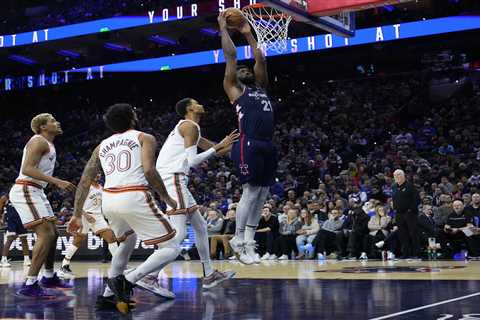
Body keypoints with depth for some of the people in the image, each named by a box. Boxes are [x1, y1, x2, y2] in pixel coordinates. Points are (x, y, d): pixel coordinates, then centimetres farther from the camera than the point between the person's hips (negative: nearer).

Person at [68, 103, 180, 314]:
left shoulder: (102, 145, 24)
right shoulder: (145, 138, 11)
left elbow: (85, 181, 19)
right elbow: (149, 170, -7)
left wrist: (77, 215, 23)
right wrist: (166, 197, 5)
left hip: (108, 200, 6)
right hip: (134, 198, -6)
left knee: (127, 241, 34)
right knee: (171, 248, 3)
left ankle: (108, 295, 25)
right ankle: (127, 281, -16)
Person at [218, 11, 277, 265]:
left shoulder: (260, 87, 26)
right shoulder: (234, 88, 9)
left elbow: (260, 59, 29)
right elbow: (230, 55, 7)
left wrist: (248, 34, 33)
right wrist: (224, 28, 15)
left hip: (268, 146, 7)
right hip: (249, 145, -7)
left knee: (261, 196, 6)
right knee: (251, 193, -9)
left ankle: (249, 244, 12)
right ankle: (238, 241, 2)